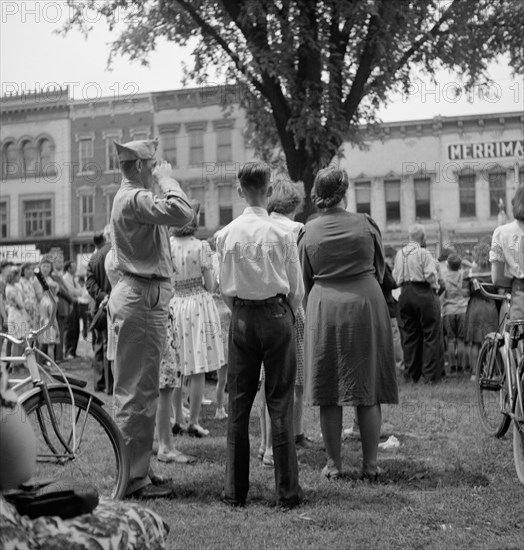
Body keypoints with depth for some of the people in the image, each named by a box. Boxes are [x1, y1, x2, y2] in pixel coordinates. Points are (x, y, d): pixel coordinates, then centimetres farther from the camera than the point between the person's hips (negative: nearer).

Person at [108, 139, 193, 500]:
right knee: (138, 392, -7)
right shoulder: (135, 199, -15)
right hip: (143, 298, -11)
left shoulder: (130, 197, 19)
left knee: (138, 390, 15)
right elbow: (182, 212, -28)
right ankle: (135, 479, -1)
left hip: (140, 297, 11)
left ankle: (136, 471, 24)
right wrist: (166, 179, -15)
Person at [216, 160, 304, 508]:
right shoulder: (282, 234, -8)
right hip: (278, 313, -2)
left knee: (239, 405, 8)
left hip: (241, 318, 2)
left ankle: (235, 491, 12)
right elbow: (297, 290, -2)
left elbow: (225, 288, 6)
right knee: (281, 404, 2)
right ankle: (288, 492, 6)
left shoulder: (226, 235, -1)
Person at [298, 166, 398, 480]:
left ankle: (334, 465, 11)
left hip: (324, 310, 1)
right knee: (368, 389, 6)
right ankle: (370, 465, 8)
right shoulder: (365, 225, -3)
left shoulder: (309, 232, -1)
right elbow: (380, 269, 10)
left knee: (329, 392, 7)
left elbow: (305, 280, 8)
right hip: (366, 304, -1)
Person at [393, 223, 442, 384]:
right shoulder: (424, 253, -11)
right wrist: (435, 286, 2)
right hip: (423, 293, -6)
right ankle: (430, 375, 0)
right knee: (430, 335, 1)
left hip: (405, 294, 6)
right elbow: (431, 276, -15)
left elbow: (395, 277, 11)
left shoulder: (400, 253, 7)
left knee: (409, 335, 11)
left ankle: (411, 374, 14)